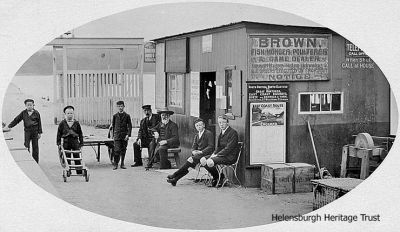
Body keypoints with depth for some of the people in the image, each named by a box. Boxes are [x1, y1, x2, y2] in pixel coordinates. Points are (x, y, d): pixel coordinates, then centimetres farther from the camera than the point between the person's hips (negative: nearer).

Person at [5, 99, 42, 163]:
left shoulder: (36, 113, -1)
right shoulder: (23, 113, 4)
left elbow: (39, 123, 2)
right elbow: (16, 120, 7)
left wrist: (40, 133, -1)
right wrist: (9, 126, 3)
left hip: (35, 131, -1)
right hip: (27, 131, 1)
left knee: (35, 147, 4)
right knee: (26, 146, -5)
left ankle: (35, 162, 13)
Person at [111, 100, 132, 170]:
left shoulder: (127, 116, 4)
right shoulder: (115, 116, 6)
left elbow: (130, 126, 3)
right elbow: (113, 126, 13)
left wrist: (128, 135, -8)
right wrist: (114, 135, 9)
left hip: (124, 136, 1)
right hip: (117, 135, -1)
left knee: (123, 150, 5)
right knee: (117, 150, -10)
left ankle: (122, 164, 15)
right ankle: (115, 164, -3)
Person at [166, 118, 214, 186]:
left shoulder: (208, 133, -3)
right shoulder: (197, 135, 20)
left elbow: (211, 147, -10)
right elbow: (194, 146, 16)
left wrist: (201, 152, -21)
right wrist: (193, 151, -8)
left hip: (205, 154, -7)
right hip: (197, 154, 7)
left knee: (191, 159, -29)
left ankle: (175, 175, -29)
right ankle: (175, 179, -31)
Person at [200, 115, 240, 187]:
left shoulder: (233, 132, -11)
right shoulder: (221, 133, 18)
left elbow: (229, 148, -18)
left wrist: (217, 155, -19)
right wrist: (214, 154, -2)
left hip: (230, 156, -9)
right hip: (220, 154, 9)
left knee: (210, 162, -28)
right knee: (202, 160, -7)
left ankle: (222, 178, -2)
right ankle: (215, 177, 7)